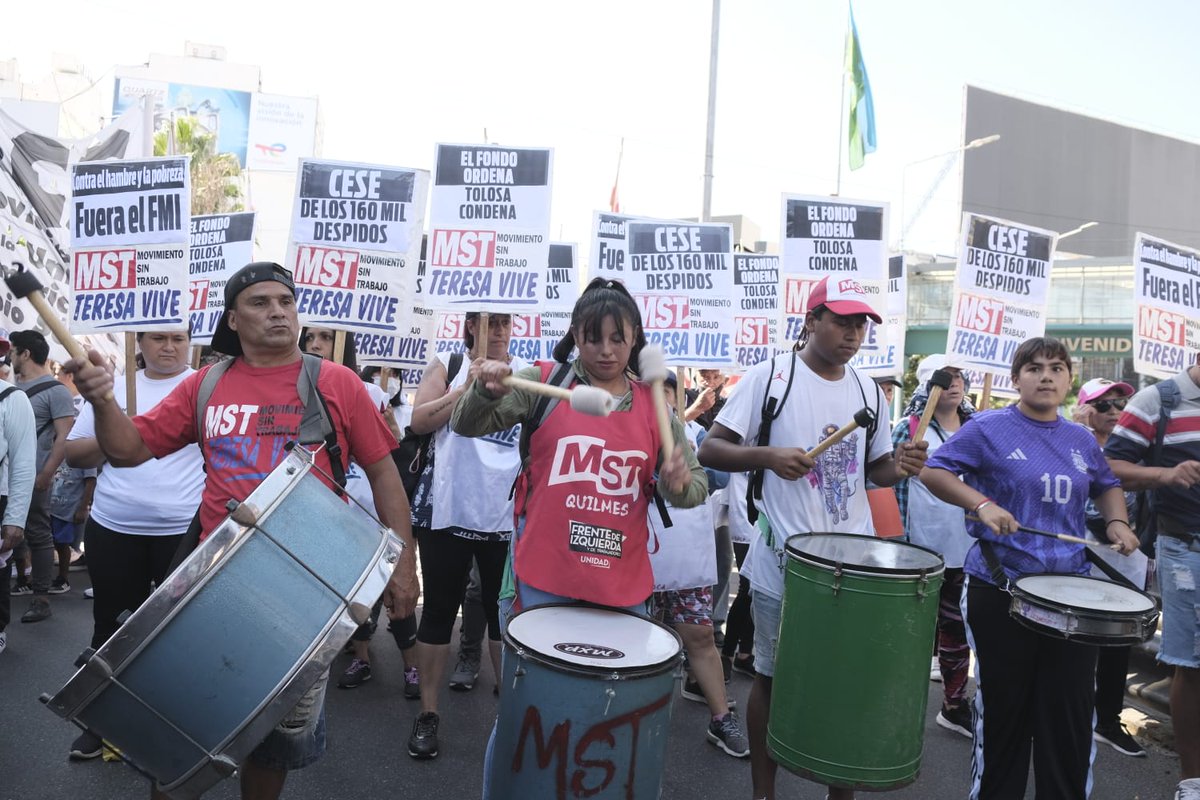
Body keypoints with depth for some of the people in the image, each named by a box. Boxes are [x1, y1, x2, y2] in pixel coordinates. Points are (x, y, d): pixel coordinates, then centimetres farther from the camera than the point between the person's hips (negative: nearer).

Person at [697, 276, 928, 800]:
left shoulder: (868, 391, 7)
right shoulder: (770, 376, -7)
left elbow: (873, 467, 16)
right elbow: (709, 451, -8)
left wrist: (899, 465, -6)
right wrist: (767, 456, -24)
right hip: (784, 562, -4)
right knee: (773, 677, 9)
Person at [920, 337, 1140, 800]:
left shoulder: (1081, 440, 11)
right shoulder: (989, 429, -5)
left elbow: (1107, 486, 27)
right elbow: (933, 472, -10)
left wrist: (1117, 522, 7)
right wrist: (982, 504, -23)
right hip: (1001, 589, -4)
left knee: (1071, 711, 7)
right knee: (1003, 709, 8)